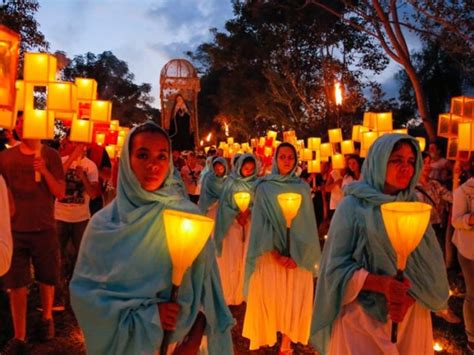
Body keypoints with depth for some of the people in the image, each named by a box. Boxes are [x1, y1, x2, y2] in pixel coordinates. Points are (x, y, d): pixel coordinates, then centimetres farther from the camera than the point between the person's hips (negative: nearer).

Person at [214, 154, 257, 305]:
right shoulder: (230, 182, 1)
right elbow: (224, 204, -1)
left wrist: (248, 212, -17)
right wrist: (236, 215, -14)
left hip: (250, 224, 1)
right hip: (232, 224, -1)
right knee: (232, 259, 1)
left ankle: (246, 293, 14)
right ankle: (231, 294, 13)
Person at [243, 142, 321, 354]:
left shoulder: (303, 188, 6)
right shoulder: (264, 187, 2)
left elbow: (306, 225, 1)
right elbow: (260, 222, -4)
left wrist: (296, 255, -11)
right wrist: (274, 252, -14)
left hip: (297, 255, 2)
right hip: (270, 254, -1)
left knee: (293, 298, 3)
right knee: (269, 297, 0)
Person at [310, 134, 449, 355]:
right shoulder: (352, 207, -11)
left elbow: (433, 266, -2)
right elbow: (337, 267, -13)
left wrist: (410, 297, -18)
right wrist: (382, 284, -27)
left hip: (411, 317, 4)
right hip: (361, 316, -4)